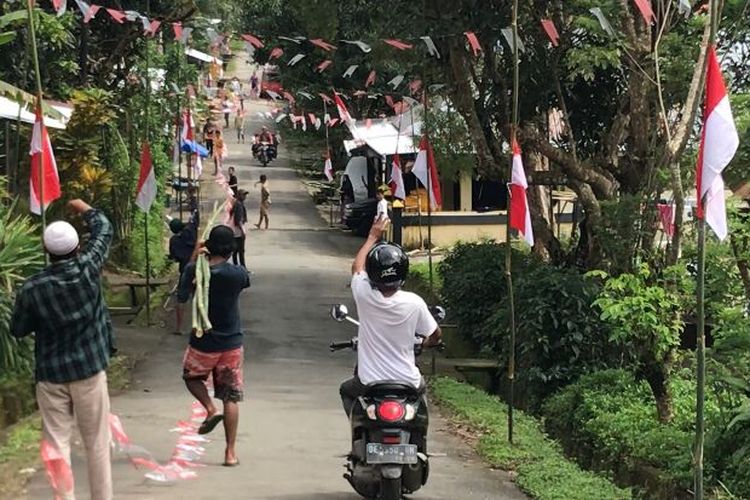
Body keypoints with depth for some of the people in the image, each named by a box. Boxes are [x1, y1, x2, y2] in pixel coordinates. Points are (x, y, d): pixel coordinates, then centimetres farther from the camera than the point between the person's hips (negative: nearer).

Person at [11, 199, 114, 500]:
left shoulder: (32, 288, -10)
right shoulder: (87, 268, -10)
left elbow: (18, 330, 3)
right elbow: (104, 231, 7)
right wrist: (86, 210, 24)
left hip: (51, 374, 0)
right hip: (89, 369, 0)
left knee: (57, 444, 4)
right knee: (96, 443, 9)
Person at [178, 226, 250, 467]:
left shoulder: (195, 271, -12)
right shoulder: (237, 274, -12)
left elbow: (181, 296, 5)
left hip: (202, 343, 0)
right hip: (231, 344, 0)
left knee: (192, 376, 29)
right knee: (231, 397, 7)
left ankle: (211, 409, 3)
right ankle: (231, 452, 6)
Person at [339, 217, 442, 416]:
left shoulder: (364, 295, -15)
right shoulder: (414, 303, -16)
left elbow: (357, 267, 7)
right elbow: (435, 335, -1)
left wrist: (373, 237, 19)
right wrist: (423, 343, 22)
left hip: (369, 383, -1)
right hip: (407, 383, 1)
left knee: (347, 390, 31)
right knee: (420, 386, 36)